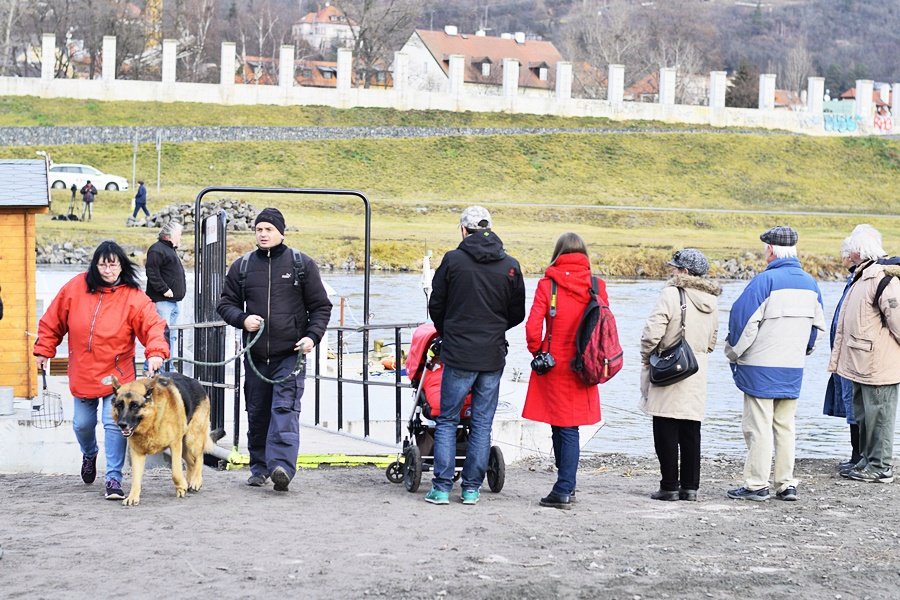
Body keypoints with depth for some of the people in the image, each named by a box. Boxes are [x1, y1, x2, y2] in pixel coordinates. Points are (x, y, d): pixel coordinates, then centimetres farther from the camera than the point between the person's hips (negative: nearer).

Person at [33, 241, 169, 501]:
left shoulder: (134, 297, -13)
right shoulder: (76, 287, -5)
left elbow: (153, 325, -24)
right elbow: (53, 320, 5)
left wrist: (155, 352, -41)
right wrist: (44, 349, 7)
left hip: (117, 374, -3)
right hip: (83, 374, 3)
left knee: (114, 424, -10)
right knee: (83, 423, 15)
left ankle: (114, 479, -1)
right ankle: (89, 453, 48)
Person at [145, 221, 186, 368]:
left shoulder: (170, 249, 21)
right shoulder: (157, 250, -13)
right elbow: (152, 272, -23)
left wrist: (177, 292, 19)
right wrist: (164, 290, -23)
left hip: (172, 301, 11)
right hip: (162, 301, -11)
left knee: (171, 336, 15)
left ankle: (169, 367, 22)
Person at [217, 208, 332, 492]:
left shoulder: (302, 265, 4)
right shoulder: (242, 267, 10)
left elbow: (321, 306, 7)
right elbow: (226, 303, 15)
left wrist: (312, 336, -8)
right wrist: (242, 319, -7)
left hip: (291, 352, -3)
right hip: (255, 353, 4)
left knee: (285, 408, -15)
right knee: (257, 412, 9)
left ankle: (282, 465, -24)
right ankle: (259, 467, 20)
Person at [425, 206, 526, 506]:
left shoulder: (453, 259, -6)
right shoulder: (510, 265, 2)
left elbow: (436, 306, 3)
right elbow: (518, 313, 10)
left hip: (458, 356, -2)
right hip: (493, 357, 2)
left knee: (447, 420, 7)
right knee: (482, 423, 9)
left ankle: (442, 487, 3)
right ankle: (472, 488, 10)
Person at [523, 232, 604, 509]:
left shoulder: (547, 284, -8)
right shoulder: (596, 286, -1)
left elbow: (533, 326, -12)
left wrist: (536, 351, 4)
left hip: (554, 364, -2)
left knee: (560, 427, 6)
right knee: (569, 428, 9)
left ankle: (564, 490, 9)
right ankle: (565, 487, 9)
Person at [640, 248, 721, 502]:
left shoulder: (672, 294, -12)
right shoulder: (712, 301, 9)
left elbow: (653, 331, -16)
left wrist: (646, 358, -2)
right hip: (698, 372, 6)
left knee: (666, 431, -1)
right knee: (691, 432, 10)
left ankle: (670, 486, -1)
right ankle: (690, 487, 11)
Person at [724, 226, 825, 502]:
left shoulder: (765, 280, -15)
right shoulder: (810, 283, 7)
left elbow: (742, 319, -14)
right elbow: (818, 324, 15)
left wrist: (734, 353, 0)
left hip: (760, 368, -6)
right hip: (793, 368, 6)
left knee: (758, 427, -1)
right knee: (785, 426, 13)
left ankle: (756, 484, 2)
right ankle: (786, 484, 13)